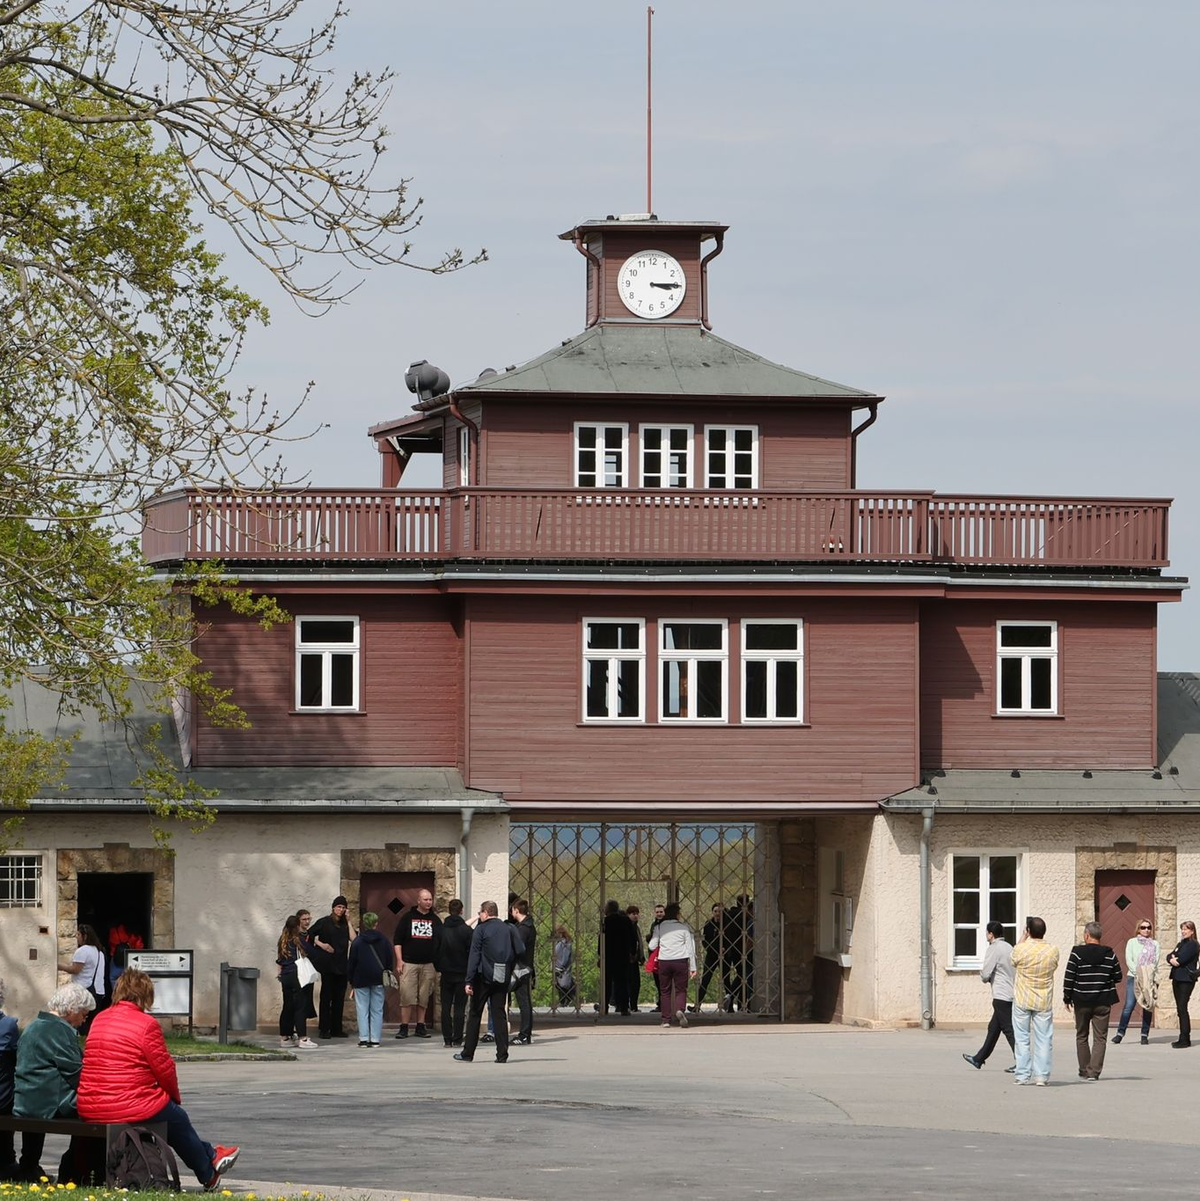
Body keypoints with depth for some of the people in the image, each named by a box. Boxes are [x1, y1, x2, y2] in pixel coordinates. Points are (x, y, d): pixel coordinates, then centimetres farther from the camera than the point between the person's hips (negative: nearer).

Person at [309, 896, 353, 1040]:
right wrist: (321, 944, -14)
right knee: (326, 996, -2)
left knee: (339, 997, 5)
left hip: (341, 965, 4)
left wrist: (348, 922, 0)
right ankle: (324, 1029, 0)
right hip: (328, 964, -4)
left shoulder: (344, 924, 12)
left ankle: (337, 1029, 10)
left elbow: (353, 938, -3)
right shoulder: (325, 922, 1)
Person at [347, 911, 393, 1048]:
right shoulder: (384, 940, -1)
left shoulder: (357, 942, -6)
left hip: (361, 980, -2)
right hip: (378, 980, 2)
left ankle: (363, 1038, -4)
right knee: (377, 1010, 6)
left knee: (362, 1010, 2)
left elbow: (351, 962, -1)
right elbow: (390, 960, 4)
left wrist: (351, 980, 9)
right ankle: (375, 1039, 3)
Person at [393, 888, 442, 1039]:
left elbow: (441, 942, 14)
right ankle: (404, 1027, -5)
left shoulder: (435, 920, 11)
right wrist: (399, 960, -6)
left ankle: (420, 1027, 10)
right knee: (407, 996, -8)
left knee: (424, 998, 4)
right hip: (409, 963, -2)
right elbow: (398, 940, 4)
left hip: (428, 964, 2)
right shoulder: (407, 918, 5)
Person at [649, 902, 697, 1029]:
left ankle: (666, 1019, 5)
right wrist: (693, 968, 4)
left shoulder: (659, 927, 5)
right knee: (681, 990, 4)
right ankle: (680, 1009, -25)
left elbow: (652, 946, 4)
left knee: (666, 991, 10)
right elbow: (690, 948, 1)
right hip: (680, 961, -1)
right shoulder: (684, 927, 2)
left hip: (664, 961, 1)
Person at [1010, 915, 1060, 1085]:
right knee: (1043, 1039, 6)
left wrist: (1023, 937, 17)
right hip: (1044, 1001, 1)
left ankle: (1023, 1076, 6)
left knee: (1022, 1039, 6)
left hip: (1022, 1001, -1)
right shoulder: (1053, 951, -7)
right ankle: (1041, 1076, 2)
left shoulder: (1021, 949, -14)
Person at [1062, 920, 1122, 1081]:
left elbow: (1069, 977, -8)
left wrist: (1067, 997, 2)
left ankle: (1084, 1071, 14)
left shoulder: (1078, 952, -8)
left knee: (1081, 1036, 14)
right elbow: (1118, 977, 5)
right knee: (1100, 1037, 4)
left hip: (1082, 1001, -1)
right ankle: (1094, 1072, -4)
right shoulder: (1109, 954, -2)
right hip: (1103, 1001, 1)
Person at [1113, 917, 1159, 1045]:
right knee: (1129, 1005, -11)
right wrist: (1138, 973, -12)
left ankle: (1145, 1034, 4)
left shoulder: (1155, 944, 13)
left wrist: (1147, 973, -14)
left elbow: (1155, 961, 2)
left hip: (1150, 979, 2)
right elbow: (1129, 960, 1)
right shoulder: (1132, 942, 10)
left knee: (1148, 1006, -1)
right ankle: (1120, 1032, -6)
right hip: (1134, 977, -2)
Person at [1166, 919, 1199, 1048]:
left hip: (1186, 979, -9)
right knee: (1180, 1009, 9)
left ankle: (1185, 1039, -12)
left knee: (1182, 1008, -12)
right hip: (1177, 978, 9)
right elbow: (1169, 957, 13)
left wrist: (1174, 959, 1)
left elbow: (1181, 959, -17)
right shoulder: (1180, 944, 20)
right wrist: (1172, 959, -8)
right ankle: (1183, 1039, 13)